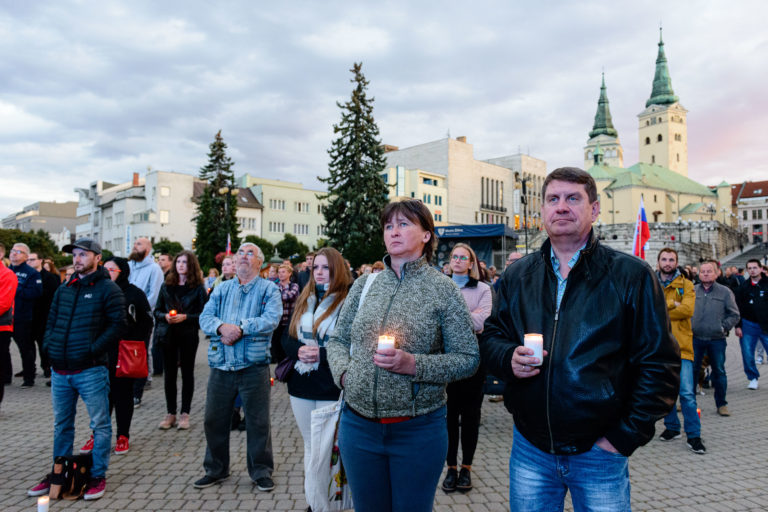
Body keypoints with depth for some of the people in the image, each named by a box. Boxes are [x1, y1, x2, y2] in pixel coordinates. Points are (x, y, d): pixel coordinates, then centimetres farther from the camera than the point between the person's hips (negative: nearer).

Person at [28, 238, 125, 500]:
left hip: (90, 370, -7)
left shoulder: (108, 289, -7)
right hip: (60, 370, 7)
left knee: (100, 424, 4)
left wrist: (94, 349, -18)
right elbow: (51, 321, 20)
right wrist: (48, 345, 4)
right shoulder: (63, 290, 14)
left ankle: (98, 476, 16)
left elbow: (117, 324, -14)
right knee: (61, 425, 18)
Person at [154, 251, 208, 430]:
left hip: (189, 335, -3)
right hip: (168, 335, 3)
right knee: (169, 374, 7)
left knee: (187, 374, 6)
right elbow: (157, 311, 10)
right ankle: (171, 413, 16)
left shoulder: (198, 288, -1)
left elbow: (203, 314, -5)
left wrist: (185, 317, -18)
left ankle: (185, 414, 15)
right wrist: (165, 316, -10)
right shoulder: (166, 286, 9)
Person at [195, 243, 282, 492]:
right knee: (214, 420, 12)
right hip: (221, 365, 4)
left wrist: (240, 328, -19)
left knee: (258, 422, 4)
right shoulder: (221, 289, 15)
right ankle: (216, 469, 31)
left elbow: (271, 319, -12)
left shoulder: (269, 289, 3)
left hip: (254, 366, -4)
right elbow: (205, 317, 4)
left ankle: (261, 471, 21)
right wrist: (221, 327, -17)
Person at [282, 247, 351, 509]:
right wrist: (299, 350, -11)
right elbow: (287, 338, 10)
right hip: (301, 384, 6)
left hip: (332, 388, -6)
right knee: (310, 445, 17)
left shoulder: (348, 300, -9)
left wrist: (321, 354, -21)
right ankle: (311, 500, 31)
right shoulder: (303, 300, 11)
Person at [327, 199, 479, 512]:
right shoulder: (364, 284, 4)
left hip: (418, 429, -3)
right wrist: (344, 372, -7)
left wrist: (414, 364, -20)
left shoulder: (443, 289, -7)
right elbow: (338, 340, 12)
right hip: (358, 424, 3)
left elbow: (467, 359, -7)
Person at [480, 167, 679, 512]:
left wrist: (626, 436, -9)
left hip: (599, 451, -2)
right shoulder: (517, 275, 5)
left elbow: (659, 364, -6)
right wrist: (508, 357, -12)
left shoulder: (631, 274, -5)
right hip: (530, 448, 3)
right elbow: (490, 337, 11)